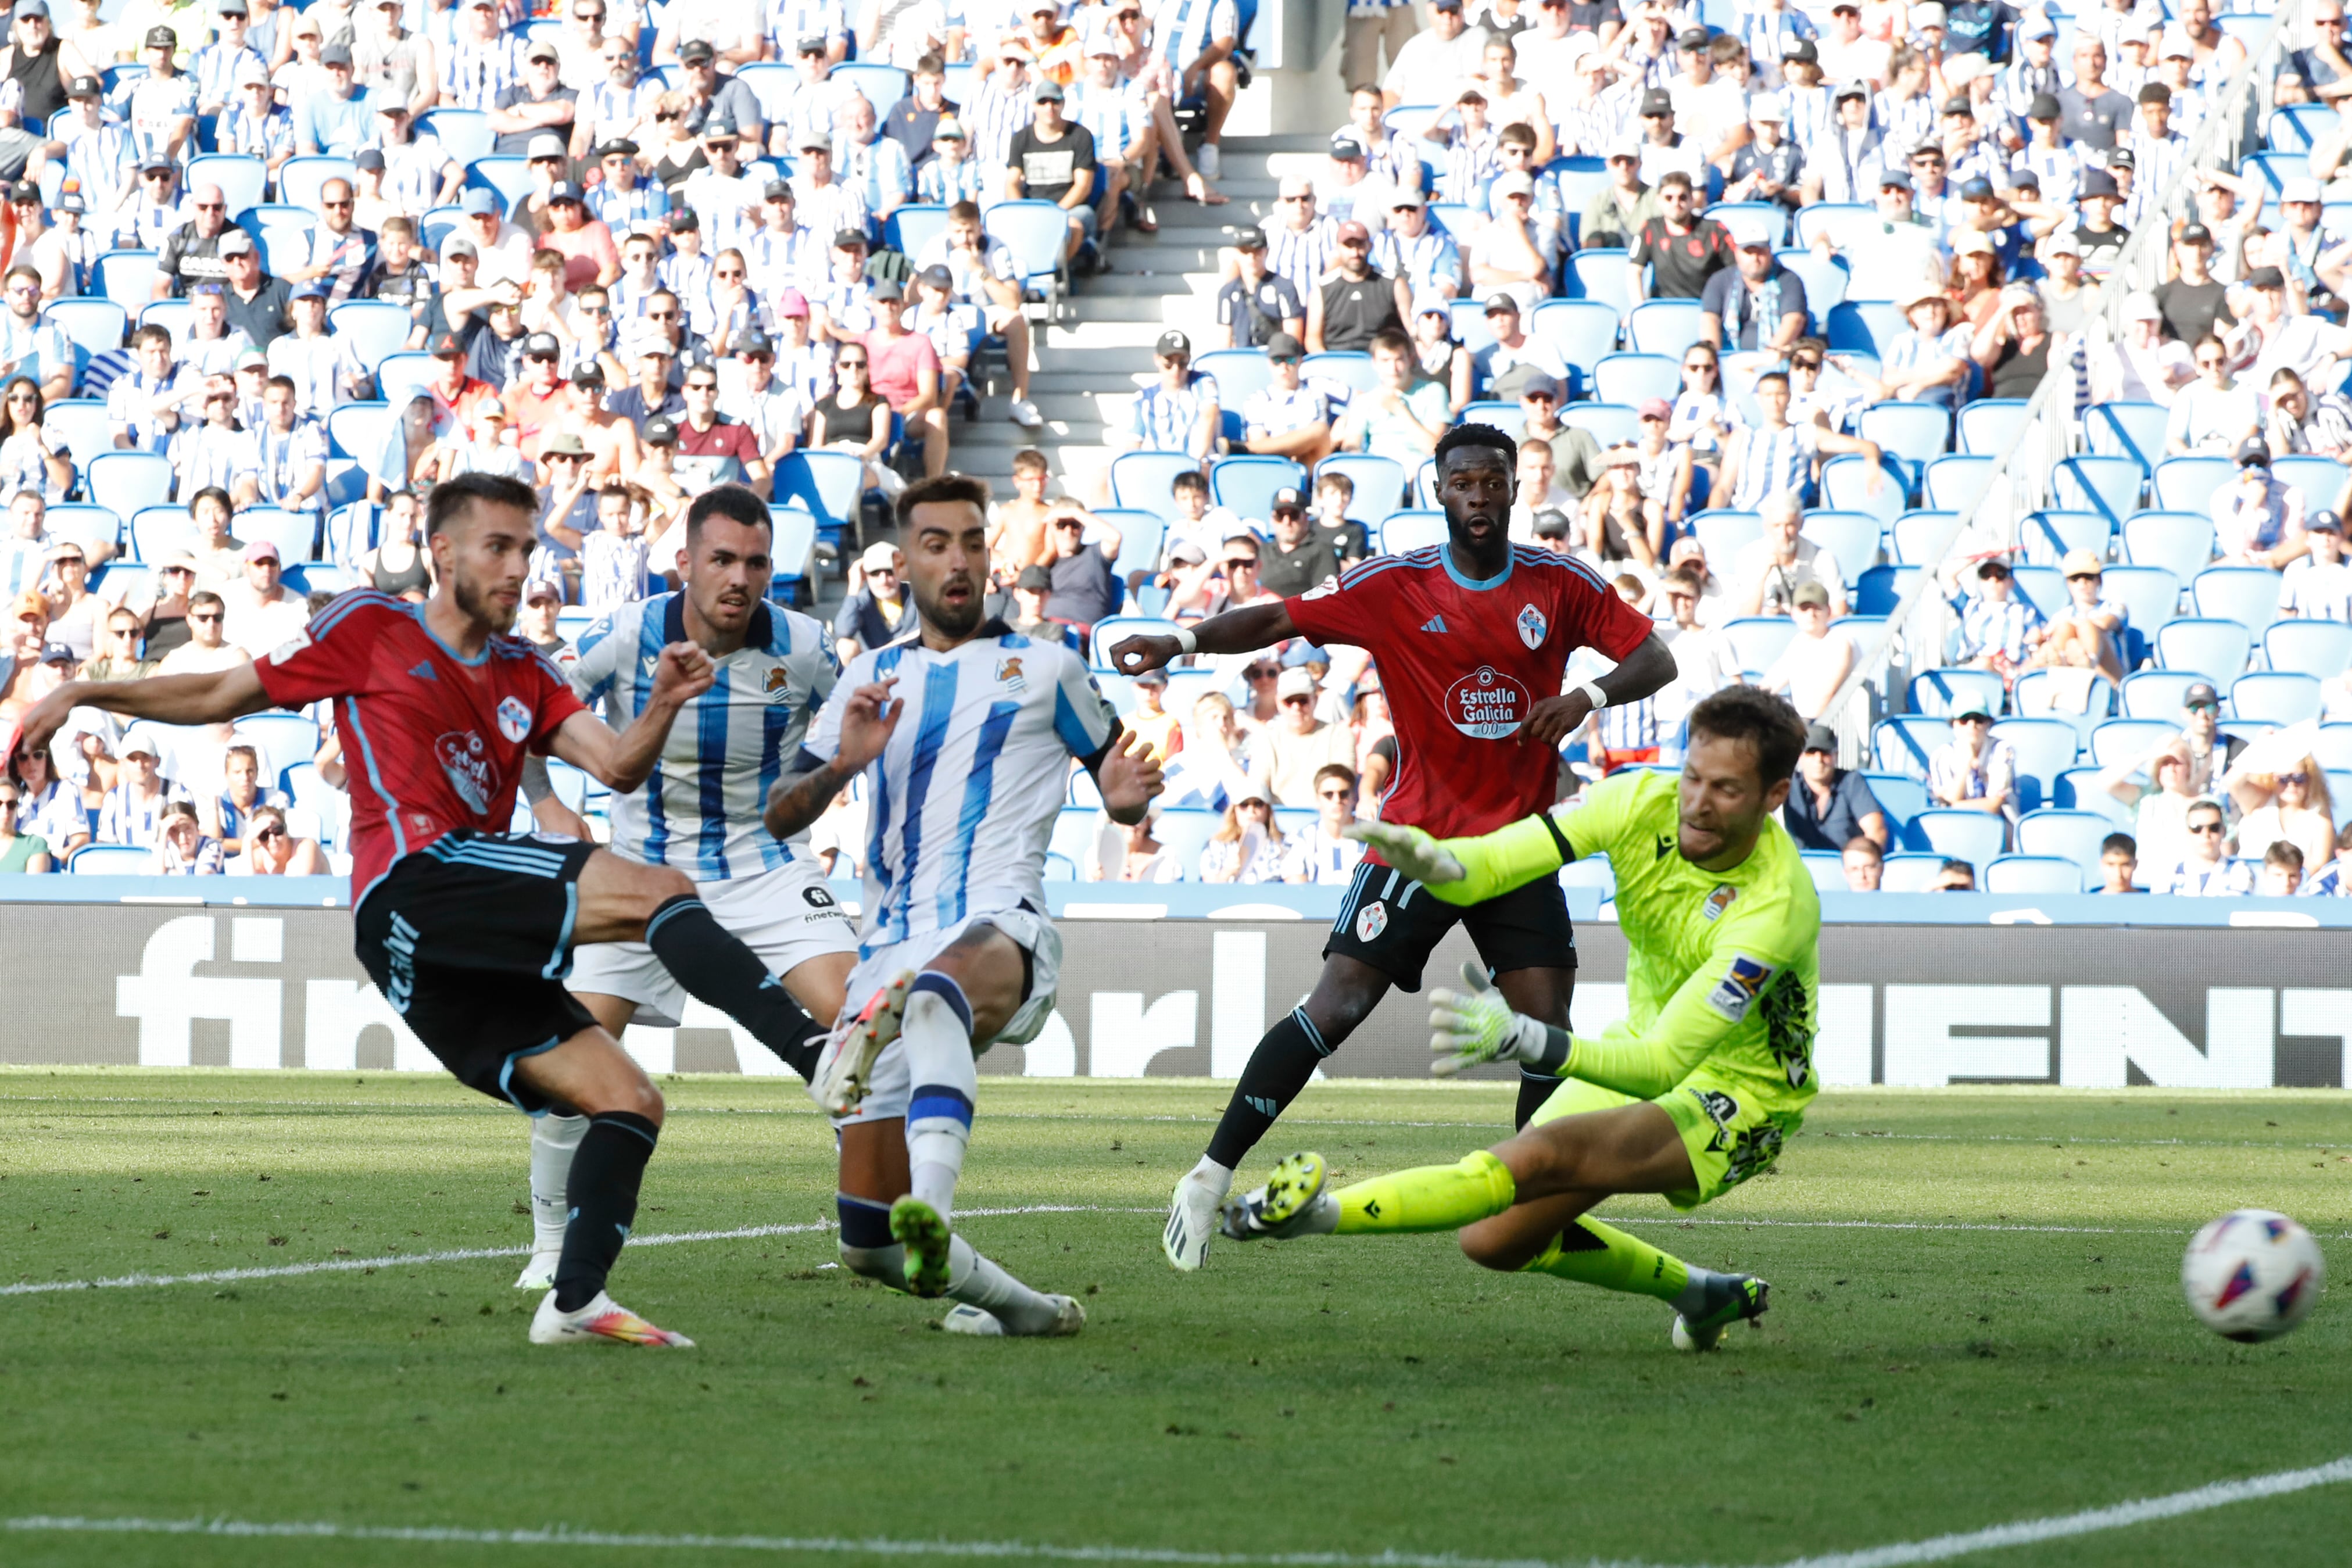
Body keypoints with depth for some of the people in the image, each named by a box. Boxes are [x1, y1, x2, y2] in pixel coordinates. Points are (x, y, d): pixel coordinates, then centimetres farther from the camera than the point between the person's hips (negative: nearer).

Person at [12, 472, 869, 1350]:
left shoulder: (523, 674, 24)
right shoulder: (370, 629, 9)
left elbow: (618, 768, 11)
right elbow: (225, 697, 16)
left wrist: (662, 707, -9)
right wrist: (83, 694, 10)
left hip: (476, 941, 8)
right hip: (418, 877, -8)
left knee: (630, 1102, 0)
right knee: (659, 890, -23)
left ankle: (576, 1301, -6)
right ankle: (818, 1051, -38)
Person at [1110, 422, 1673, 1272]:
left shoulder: (1560, 585, 2)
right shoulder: (1393, 587, -5)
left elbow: (1656, 659, 4)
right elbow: (1280, 618, -9)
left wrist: (1592, 695, -17)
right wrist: (1181, 642, -25)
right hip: (1420, 837, -3)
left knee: (1550, 1035, -4)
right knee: (1335, 1007, -14)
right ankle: (1210, 1176, -8)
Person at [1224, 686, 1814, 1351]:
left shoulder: (1778, 908, -33)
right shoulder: (1642, 804, -15)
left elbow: (1663, 1066, -38)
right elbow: (1490, 863, -19)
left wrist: (1524, 1039, -53)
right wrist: (1436, 861, -45)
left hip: (1740, 1097, -8)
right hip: (1644, 1050, 8)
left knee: (1539, 1157, -31)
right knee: (1495, 1238, 3)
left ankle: (1319, 1211, -36)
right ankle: (1705, 1295, 22)